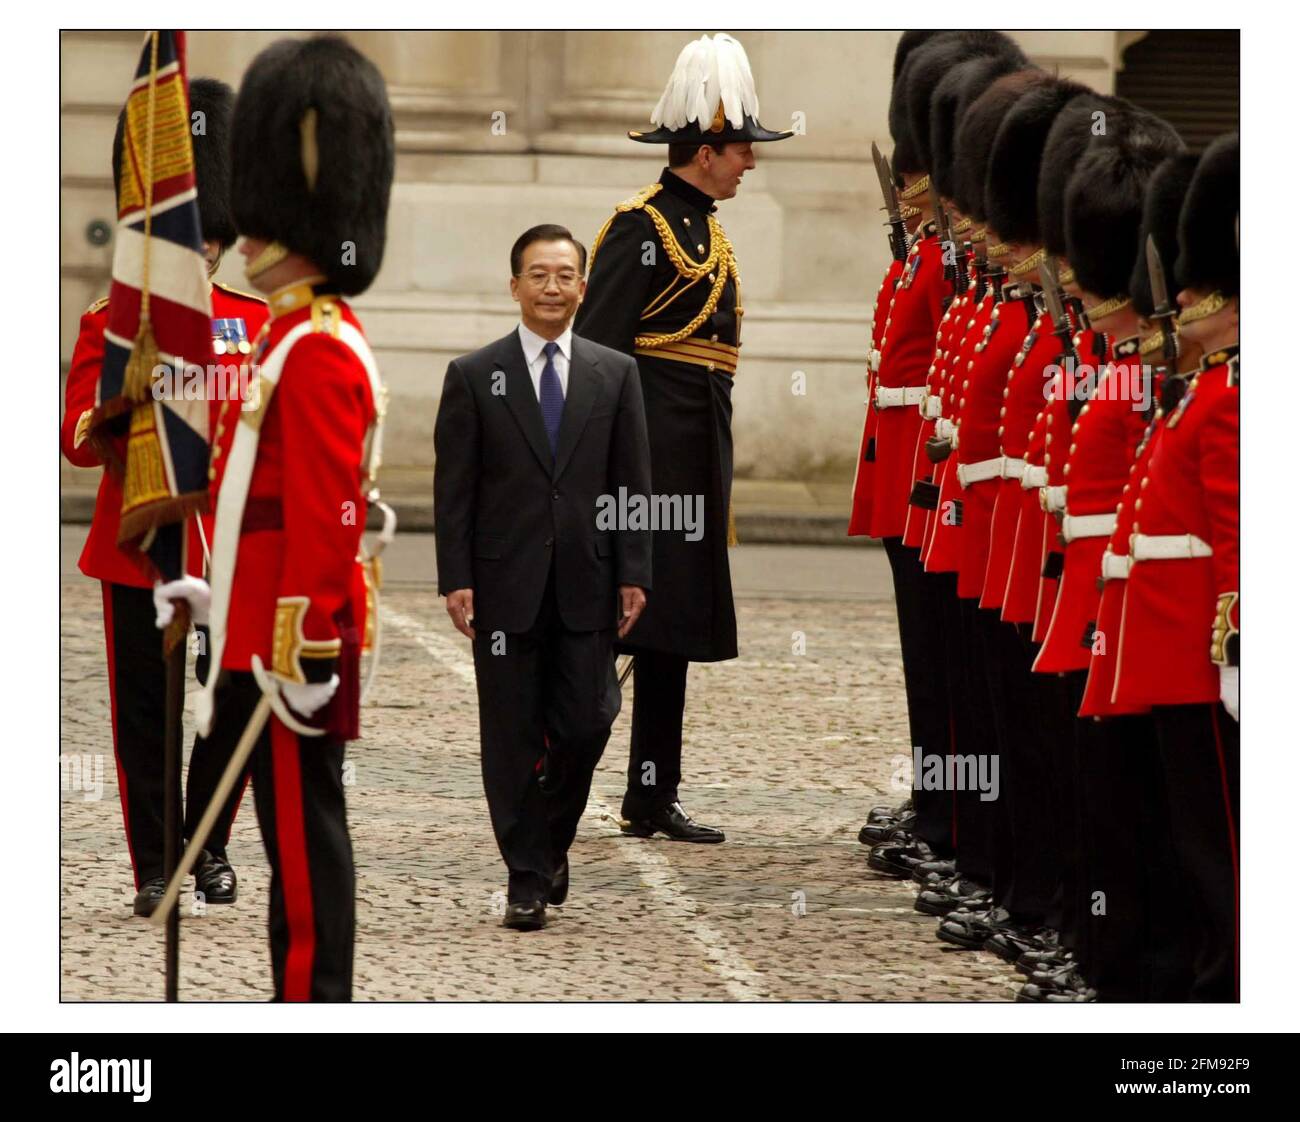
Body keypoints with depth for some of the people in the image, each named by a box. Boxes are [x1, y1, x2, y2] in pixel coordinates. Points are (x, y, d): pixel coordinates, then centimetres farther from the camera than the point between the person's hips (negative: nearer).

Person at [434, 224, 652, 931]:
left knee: (584, 725, -3)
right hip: (505, 586, -1)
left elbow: (633, 483, 7)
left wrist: (633, 575, 0)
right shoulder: (474, 377, 2)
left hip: (587, 585, 1)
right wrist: (456, 579, -7)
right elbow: (453, 488, 1)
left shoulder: (615, 374, 8)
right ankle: (527, 879, 8)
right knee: (513, 735, 1)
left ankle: (553, 839, 23)